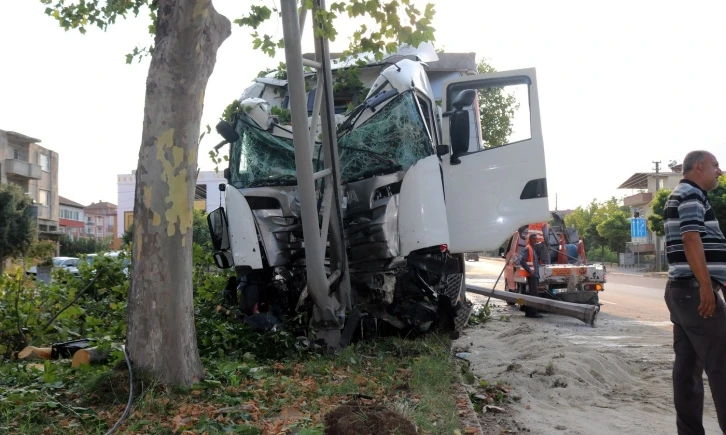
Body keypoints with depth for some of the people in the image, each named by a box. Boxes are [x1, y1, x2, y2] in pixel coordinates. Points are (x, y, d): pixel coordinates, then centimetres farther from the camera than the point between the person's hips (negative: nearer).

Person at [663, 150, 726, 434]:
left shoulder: (676, 197, 23)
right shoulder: (691, 194, -8)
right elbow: (691, 239, -19)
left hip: (680, 289, 10)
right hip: (695, 290, -10)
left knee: (687, 365, 8)